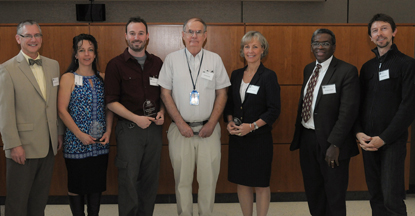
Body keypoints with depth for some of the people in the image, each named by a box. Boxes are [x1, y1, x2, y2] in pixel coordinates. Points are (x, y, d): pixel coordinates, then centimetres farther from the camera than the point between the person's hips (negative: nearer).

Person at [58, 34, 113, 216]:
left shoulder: (102, 78, 9)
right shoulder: (68, 78, -3)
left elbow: (109, 108, 11)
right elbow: (62, 110, -8)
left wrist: (108, 131, -3)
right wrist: (80, 134, -14)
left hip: (100, 143, 4)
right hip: (76, 142, -3)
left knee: (97, 184, 10)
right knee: (76, 185, 6)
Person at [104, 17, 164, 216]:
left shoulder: (157, 63, 8)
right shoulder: (116, 65, -3)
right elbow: (111, 101, -7)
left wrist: (162, 112, -2)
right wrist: (136, 118, -15)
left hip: (154, 128, 4)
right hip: (129, 128, -4)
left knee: (150, 180, 11)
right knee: (128, 181, 0)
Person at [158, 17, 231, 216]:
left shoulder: (215, 59, 5)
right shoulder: (172, 59, 2)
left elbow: (222, 93, 6)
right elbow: (165, 93, 2)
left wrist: (211, 124, -3)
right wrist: (180, 123, -5)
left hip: (208, 129, 1)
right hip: (181, 129, 0)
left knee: (209, 178, 3)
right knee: (182, 179, 6)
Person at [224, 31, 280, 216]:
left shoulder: (268, 76, -7)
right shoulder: (236, 75, 9)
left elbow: (274, 110, -10)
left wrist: (252, 126, -19)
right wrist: (230, 122, -5)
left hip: (259, 138, -5)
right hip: (237, 137, 5)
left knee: (261, 184, 5)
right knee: (241, 182, 11)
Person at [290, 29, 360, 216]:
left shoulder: (347, 71, -12)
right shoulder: (309, 69, 11)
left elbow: (348, 111, -18)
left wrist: (335, 144, -23)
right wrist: (298, 133, 9)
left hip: (331, 142, -6)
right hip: (307, 138, 7)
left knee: (334, 195, 8)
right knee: (312, 191, 18)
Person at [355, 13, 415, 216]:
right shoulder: (367, 67, 13)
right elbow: (359, 103, 12)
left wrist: (384, 138, -13)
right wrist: (359, 132, -4)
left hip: (393, 140, -5)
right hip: (367, 141, 5)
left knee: (392, 198, -9)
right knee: (375, 195, 9)